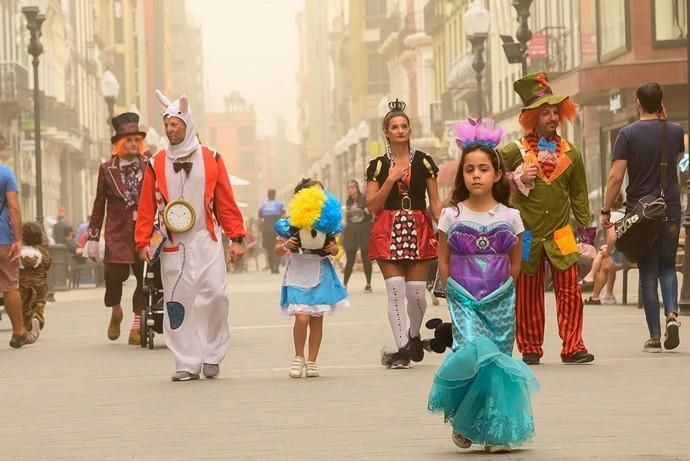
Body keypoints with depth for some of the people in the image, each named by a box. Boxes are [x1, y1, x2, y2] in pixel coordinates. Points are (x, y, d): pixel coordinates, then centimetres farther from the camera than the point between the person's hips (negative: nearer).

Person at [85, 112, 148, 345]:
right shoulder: (107, 169, 7)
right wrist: (92, 237, 6)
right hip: (118, 232, 0)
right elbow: (99, 204, 9)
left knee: (144, 278, -2)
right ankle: (116, 312, 19)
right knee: (115, 274, -11)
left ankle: (137, 326, 9)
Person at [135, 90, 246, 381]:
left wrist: (236, 238, -2)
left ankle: (212, 355, 9)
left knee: (216, 295, -9)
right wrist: (143, 241, -4)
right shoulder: (156, 164, 4)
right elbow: (146, 207, 4)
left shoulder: (211, 160, 3)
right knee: (177, 303, -1)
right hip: (174, 246, 1)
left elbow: (226, 202, 3)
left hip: (208, 243, -1)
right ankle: (187, 364, 6)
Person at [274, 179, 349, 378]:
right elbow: (277, 250, 3)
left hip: (320, 275, 3)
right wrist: (285, 246, -19)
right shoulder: (290, 225, -4)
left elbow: (334, 246, 16)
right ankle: (298, 357, 6)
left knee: (317, 319, 4)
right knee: (302, 318, -14)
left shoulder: (327, 224, 3)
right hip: (298, 275, -3)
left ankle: (312, 361, 15)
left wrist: (333, 248, -7)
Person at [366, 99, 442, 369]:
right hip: (388, 230, -1)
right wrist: (390, 180, -8)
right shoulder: (378, 165, 7)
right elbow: (372, 205, 2)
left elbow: (435, 201, 9)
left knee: (416, 292, -2)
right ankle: (401, 349, -5)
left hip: (418, 229, 1)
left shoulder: (423, 162, 8)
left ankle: (413, 336, 26)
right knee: (395, 290, -9)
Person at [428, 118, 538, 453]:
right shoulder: (451, 216, -1)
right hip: (464, 300, -2)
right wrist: (454, 293, 3)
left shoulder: (510, 216, 1)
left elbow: (515, 262, 11)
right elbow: (443, 260, 6)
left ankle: (497, 432, 12)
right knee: (473, 353, -21)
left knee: (499, 359, 1)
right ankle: (461, 419, 0)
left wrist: (503, 293, 9)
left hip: (499, 300, 2)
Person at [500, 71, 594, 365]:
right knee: (528, 296, 4)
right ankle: (530, 349, 13)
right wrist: (518, 179, -12)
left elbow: (578, 194, 14)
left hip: (560, 234, 2)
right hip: (527, 235, -2)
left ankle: (572, 347, -2)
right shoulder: (515, 152, -2)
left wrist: (586, 227, 9)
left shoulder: (570, 153, 7)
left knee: (570, 292, -5)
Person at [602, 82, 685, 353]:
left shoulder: (628, 134, -8)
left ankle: (654, 337, 1)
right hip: (670, 210, 2)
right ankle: (672, 313, -11)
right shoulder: (675, 131, 2)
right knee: (667, 266, 15)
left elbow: (616, 177, -12)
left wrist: (606, 211, -3)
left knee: (648, 272, 3)